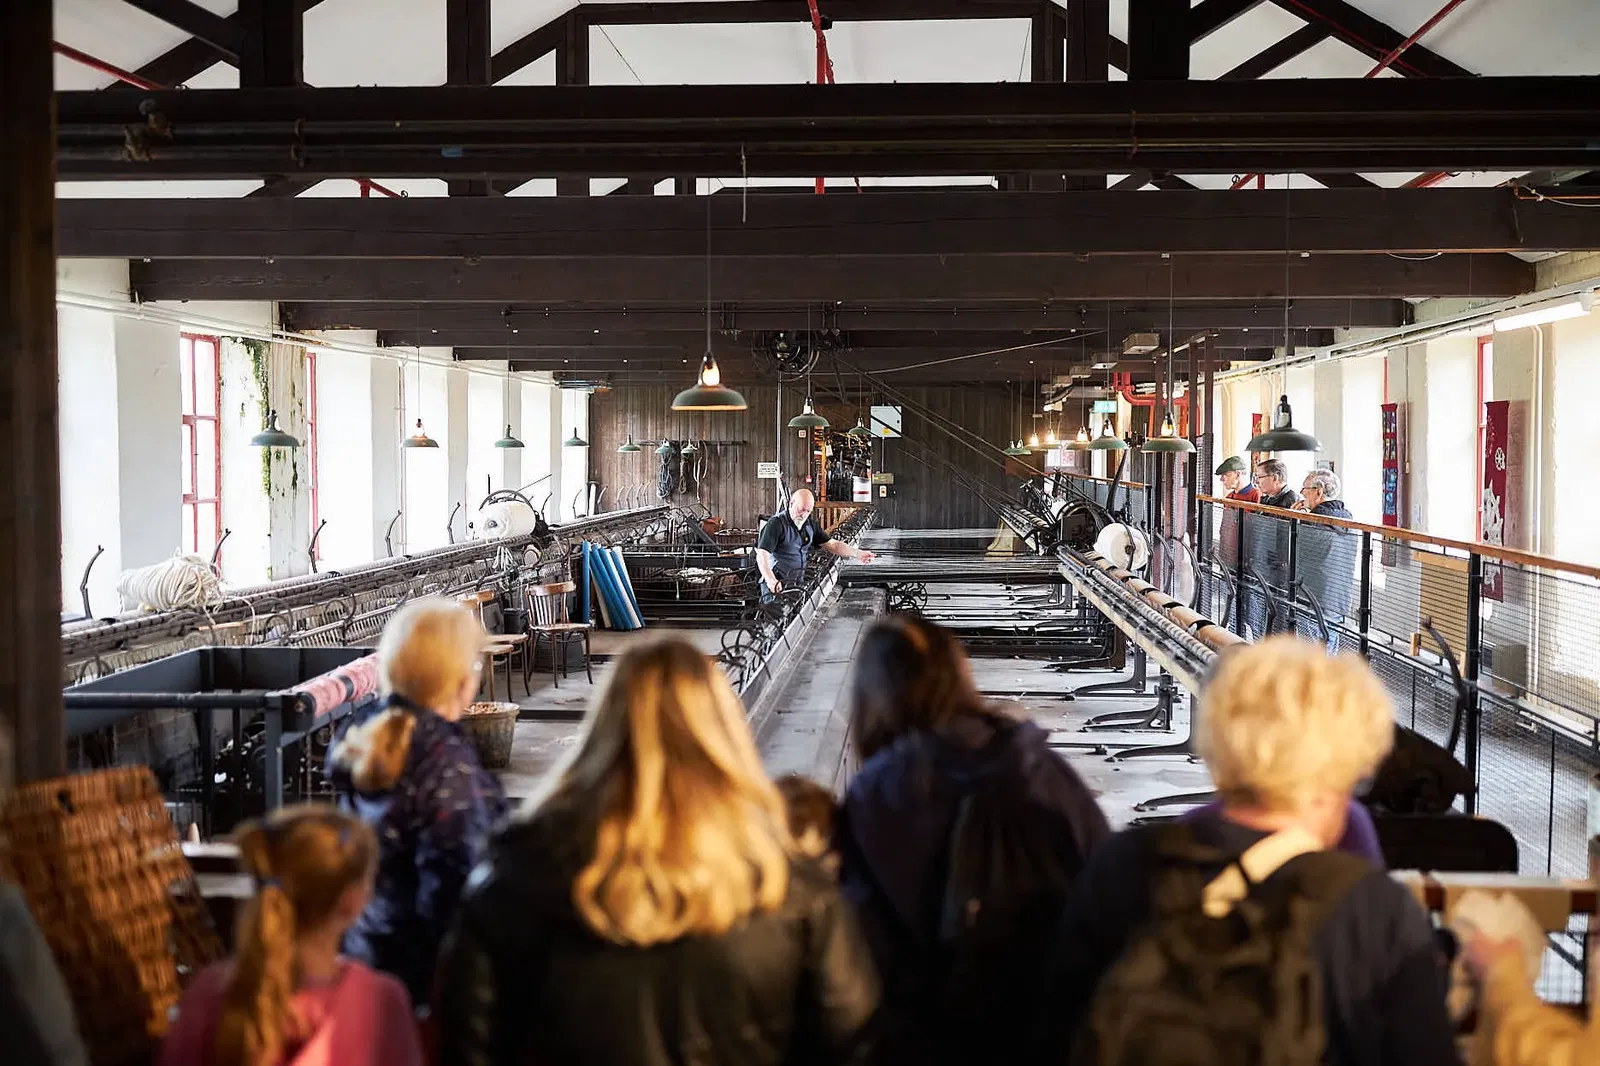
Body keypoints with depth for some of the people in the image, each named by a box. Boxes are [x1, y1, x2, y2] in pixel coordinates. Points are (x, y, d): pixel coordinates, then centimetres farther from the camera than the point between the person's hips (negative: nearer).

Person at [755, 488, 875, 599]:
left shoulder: (811, 525, 11)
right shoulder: (776, 524, -13)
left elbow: (833, 545, 15)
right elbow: (762, 555, -22)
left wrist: (858, 554, 3)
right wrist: (771, 580, -37)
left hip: (799, 584, 6)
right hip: (777, 586, -6)